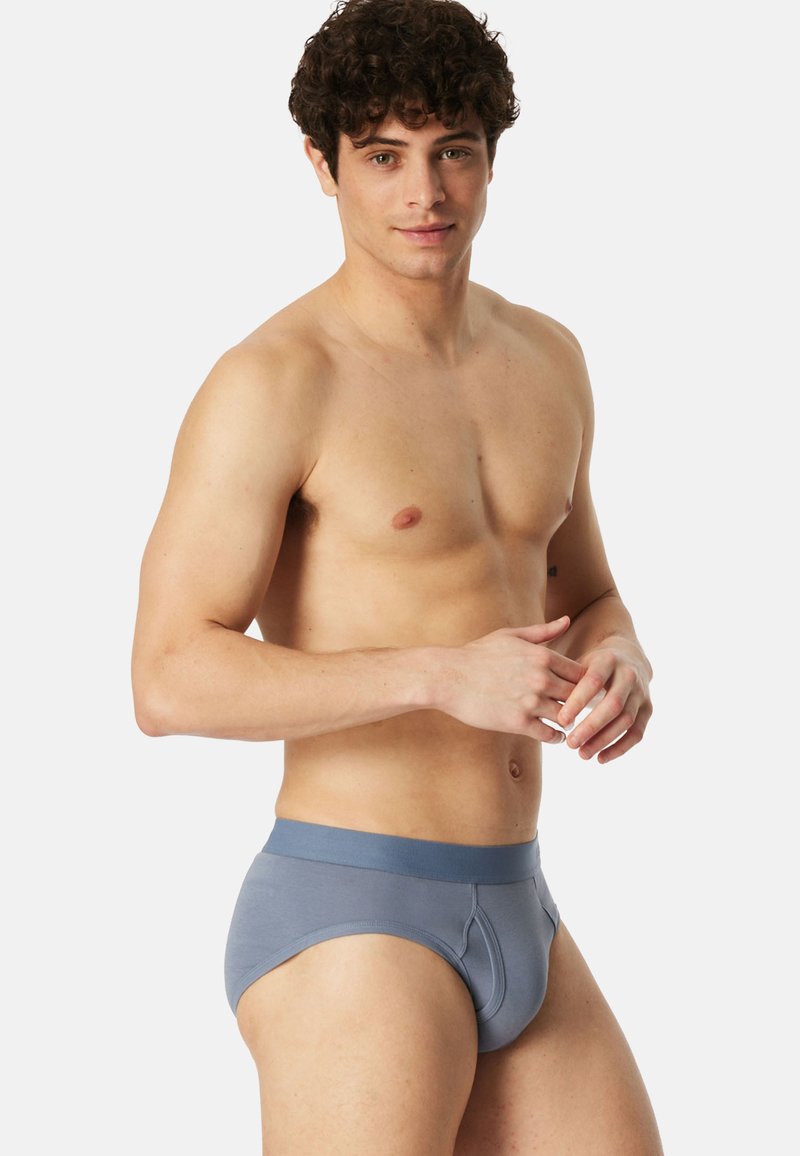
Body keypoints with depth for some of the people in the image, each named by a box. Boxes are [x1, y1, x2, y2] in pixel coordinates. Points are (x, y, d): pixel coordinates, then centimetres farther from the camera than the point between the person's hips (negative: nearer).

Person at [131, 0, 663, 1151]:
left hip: (513, 923, 8)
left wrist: (619, 668, -5)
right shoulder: (270, 381, -13)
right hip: (348, 926, -8)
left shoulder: (543, 357, 12)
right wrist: (443, 676, -26)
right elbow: (170, 682, -18)